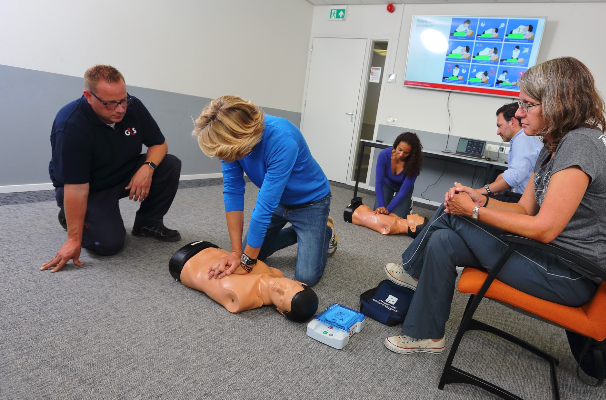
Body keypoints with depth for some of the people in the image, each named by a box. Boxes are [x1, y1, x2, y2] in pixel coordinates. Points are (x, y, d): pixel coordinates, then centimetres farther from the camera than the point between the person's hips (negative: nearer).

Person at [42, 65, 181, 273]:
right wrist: (74, 239, -27)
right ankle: (68, 215, 11)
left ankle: (147, 223, 2)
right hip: (91, 188, -5)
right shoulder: (71, 126, -30)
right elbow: (76, 188, -30)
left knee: (170, 165, -16)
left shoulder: (133, 106, -14)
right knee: (109, 243, -23)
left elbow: (159, 144, -3)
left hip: (126, 174, 5)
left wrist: (148, 167, -26)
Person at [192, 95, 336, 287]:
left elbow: (266, 206, -36)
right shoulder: (231, 139, -20)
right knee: (250, 252, 7)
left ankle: (325, 230, 19)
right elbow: (232, 191, -17)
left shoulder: (282, 140, -38)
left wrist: (246, 260, -28)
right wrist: (236, 252, -20)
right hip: (277, 200, 6)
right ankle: (298, 232, 27)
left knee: (306, 277, -10)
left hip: (310, 201, -5)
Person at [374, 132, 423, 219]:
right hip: (386, 185, 1)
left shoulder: (413, 164, -33)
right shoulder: (384, 155, -32)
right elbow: (379, 182, -31)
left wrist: (388, 209, -39)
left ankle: (408, 205, 20)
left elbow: (403, 191, -31)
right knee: (377, 213, -10)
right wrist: (381, 206, -39)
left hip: (403, 187, -1)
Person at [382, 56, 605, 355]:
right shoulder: (553, 148, 10)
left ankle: (414, 269, 14)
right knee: (442, 241, -1)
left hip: (570, 275, -8)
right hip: (553, 259, 8)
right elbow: (525, 210, 9)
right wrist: (481, 200, -8)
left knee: (453, 216, -9)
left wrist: (474, 211, -17)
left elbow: (544, 229, -25)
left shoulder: (581, 143, -20)